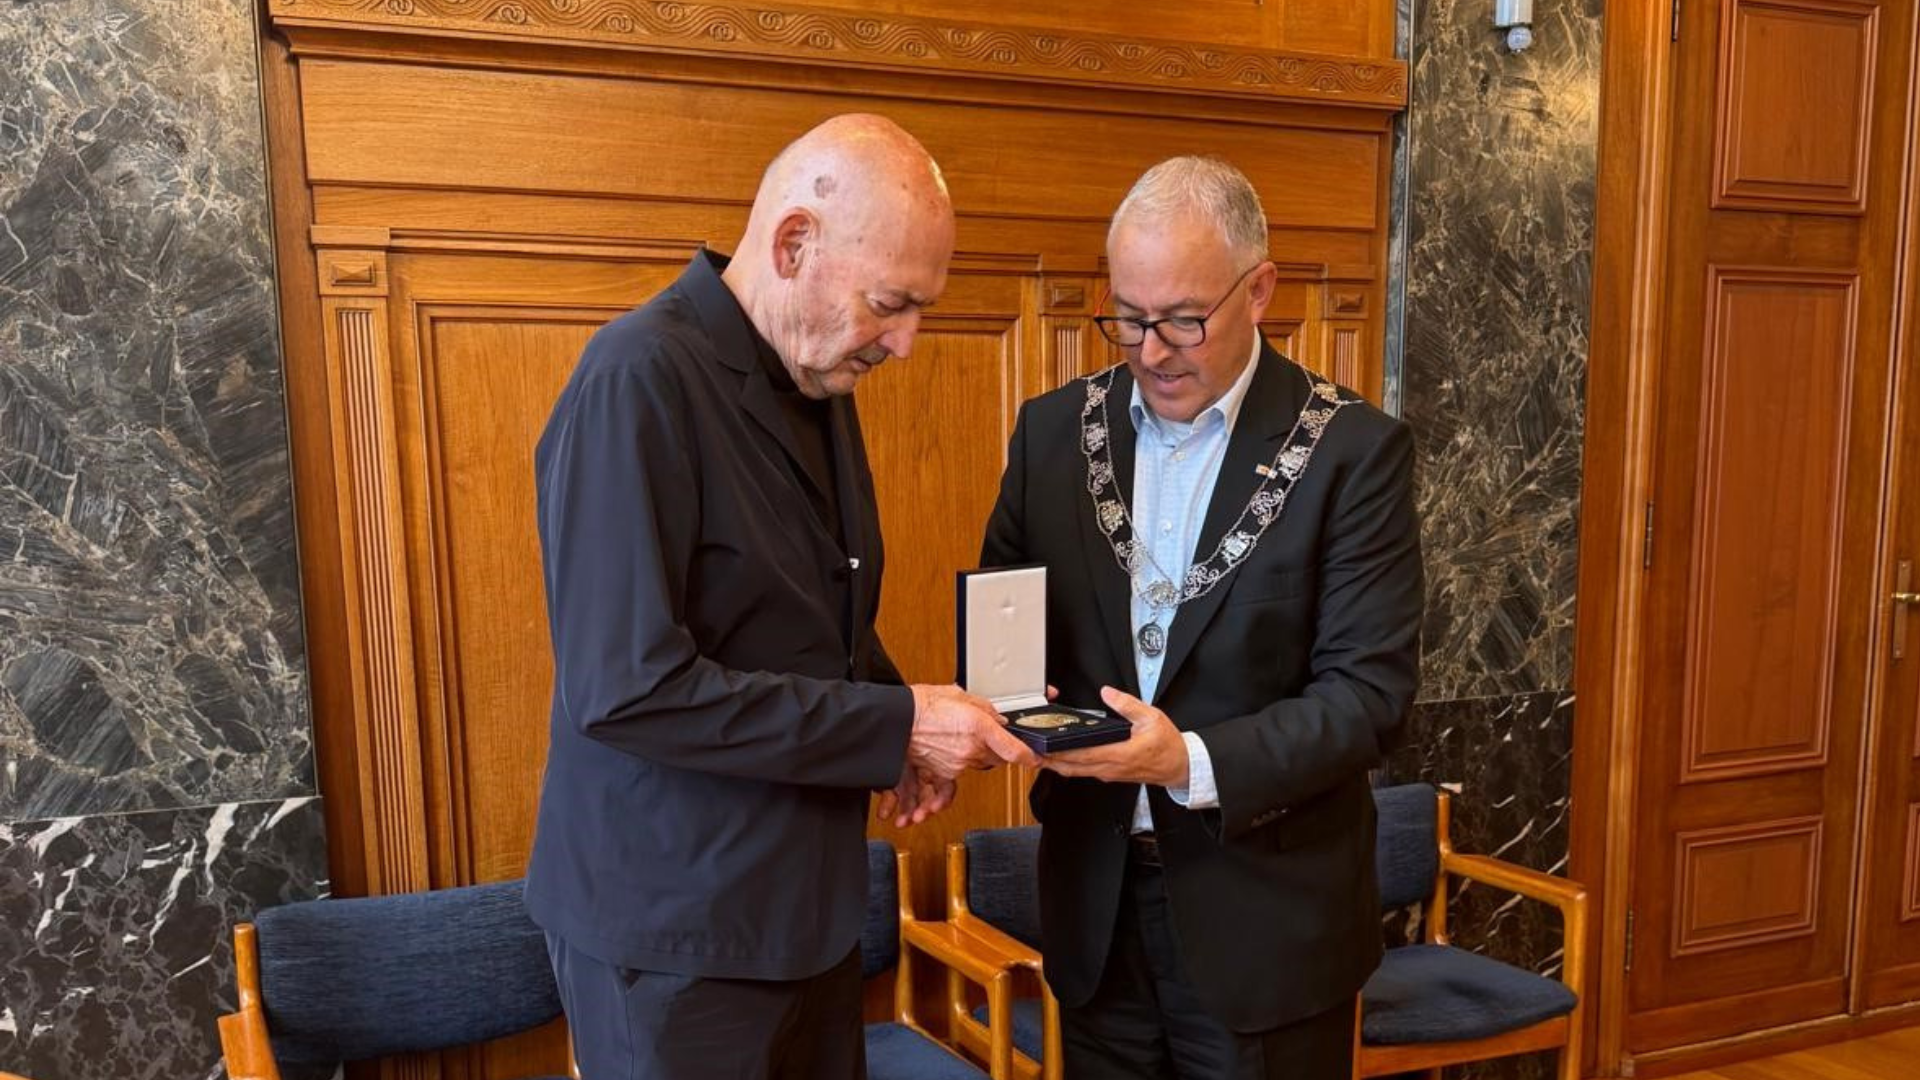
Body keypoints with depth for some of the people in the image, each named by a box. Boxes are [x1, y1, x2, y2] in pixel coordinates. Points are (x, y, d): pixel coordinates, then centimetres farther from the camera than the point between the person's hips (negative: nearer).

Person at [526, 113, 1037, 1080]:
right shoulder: (639, 380, -20)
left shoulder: (816, 377, 6)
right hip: (675, 930, -7)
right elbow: (629, 690, -26)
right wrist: (895, 725, -21)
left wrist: (901, 724, -2)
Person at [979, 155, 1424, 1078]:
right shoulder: (1055, 428, 1)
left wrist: (1195, 763, -25)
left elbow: (1368, 691, -13)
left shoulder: (1354, 451, -10)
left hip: (1266, 911, -3)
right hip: (1095, 900, 3)